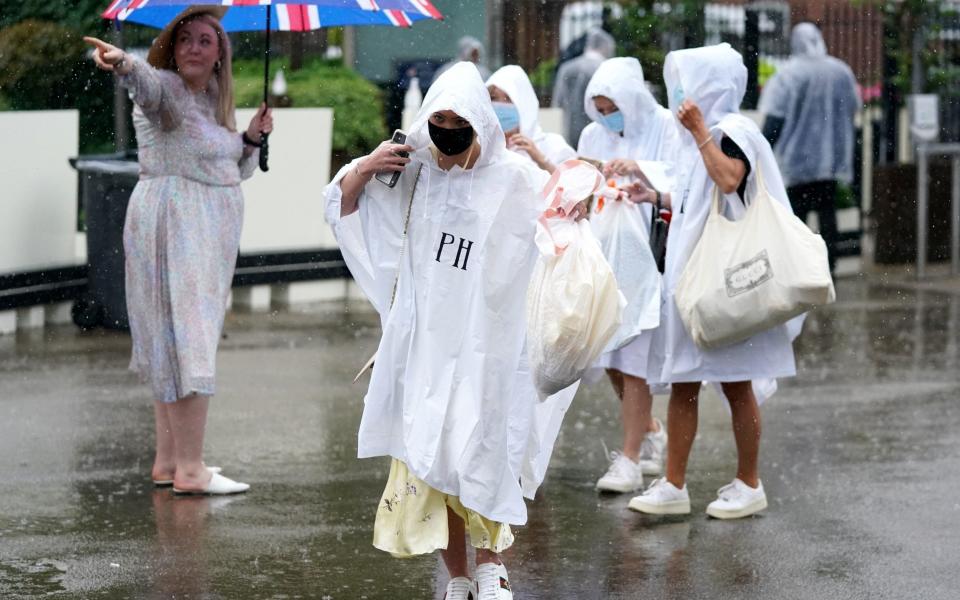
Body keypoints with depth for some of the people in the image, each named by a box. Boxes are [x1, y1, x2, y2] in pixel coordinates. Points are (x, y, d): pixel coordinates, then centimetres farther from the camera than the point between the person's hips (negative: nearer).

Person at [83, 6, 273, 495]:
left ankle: (168, 461, 19)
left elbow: (234, 172, 24)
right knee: (189, 343, -12)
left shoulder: (213, 101, 15)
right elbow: (149, 84, -36)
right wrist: (123, 64, -57)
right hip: (175, 229, -9)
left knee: (175, 344, 12)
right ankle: (189, 470, -13)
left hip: (208, 233, 9)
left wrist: (250, 138, 6)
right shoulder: (166, 90, -10)